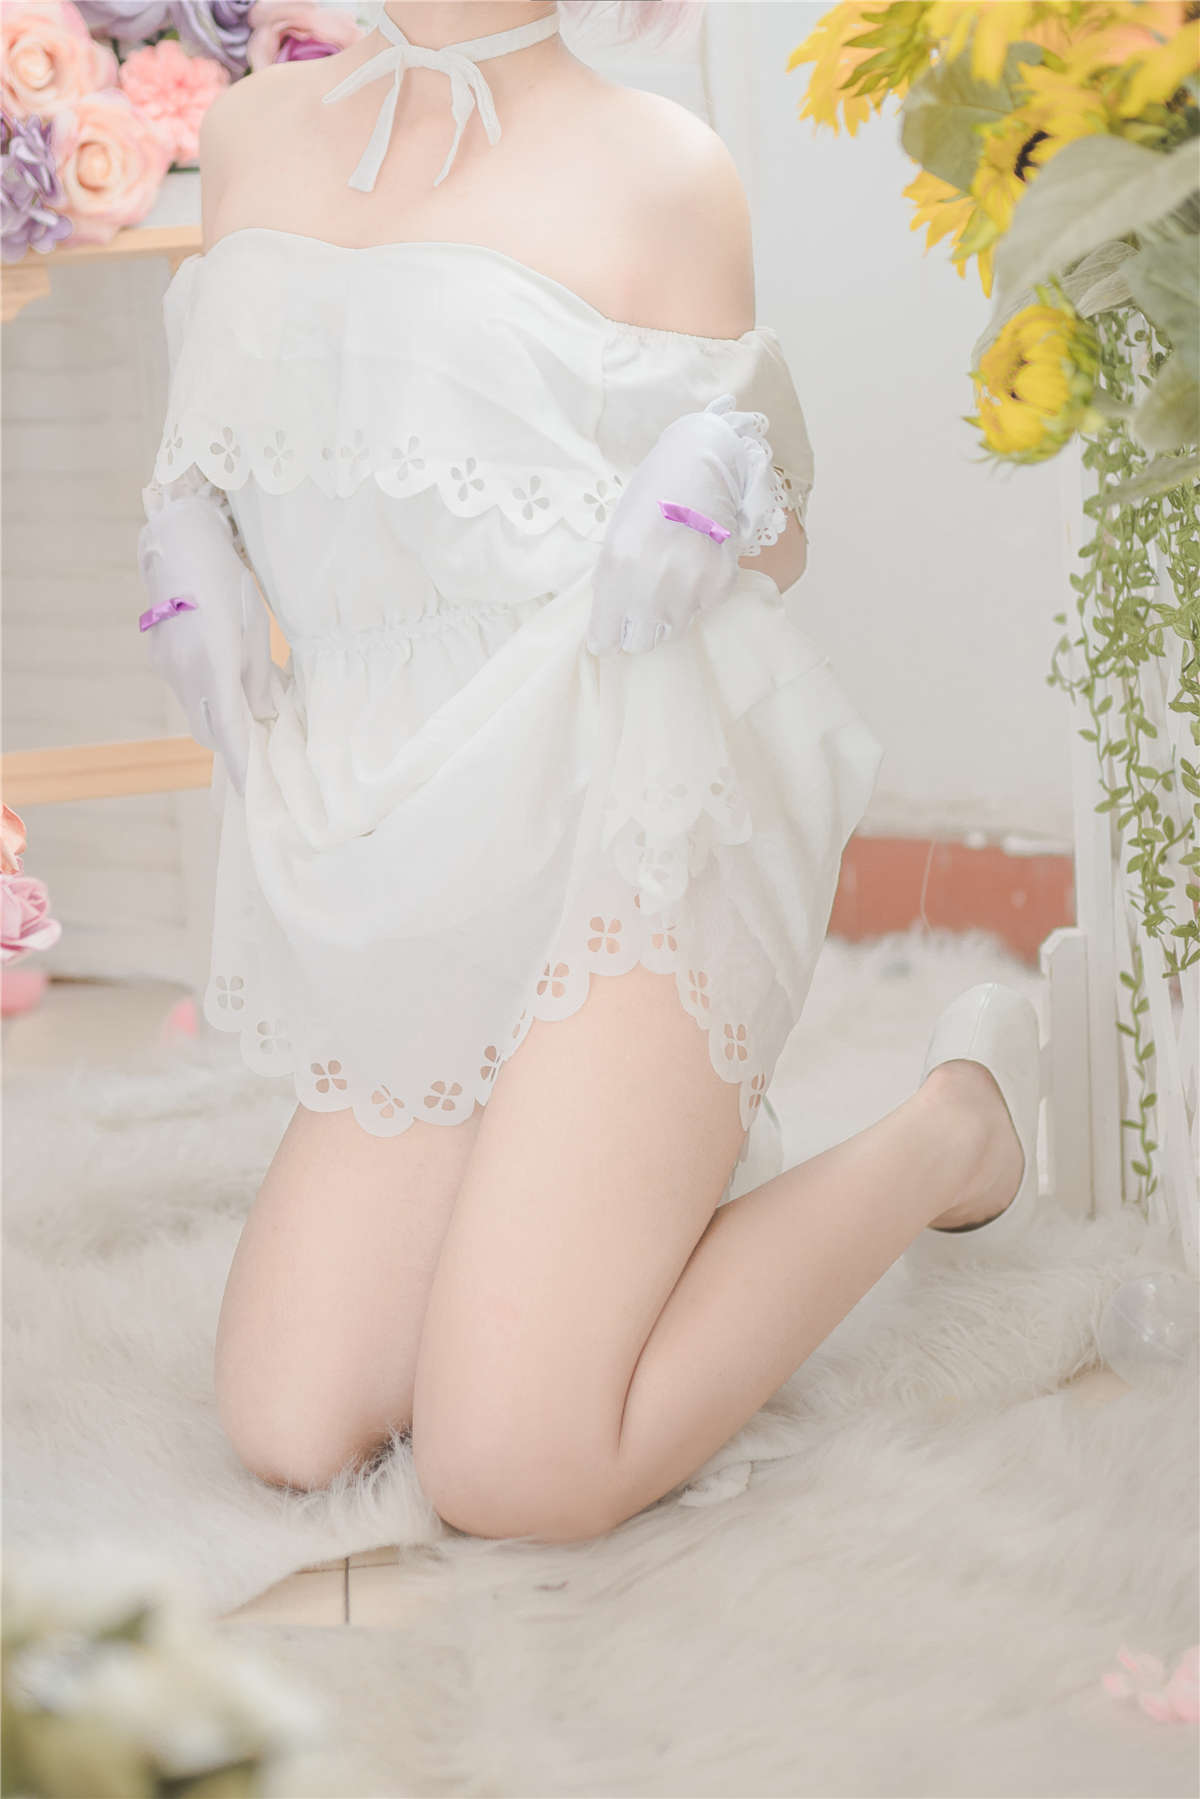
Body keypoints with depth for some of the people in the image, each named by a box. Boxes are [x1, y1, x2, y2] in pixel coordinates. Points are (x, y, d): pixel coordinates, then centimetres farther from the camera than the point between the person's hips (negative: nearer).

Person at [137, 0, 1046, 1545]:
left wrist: (731, 471, -17)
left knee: (513, 1475, -16)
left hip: (622, 821, -6)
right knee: (293, 1437, -4)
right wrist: (184, 538, 3)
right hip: (412, 885, 6)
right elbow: (214, 432, 25)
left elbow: (774, 556, 5)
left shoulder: (658, 171, -2)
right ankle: (676, 1150, 21)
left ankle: (950, 1127, 7)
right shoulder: (256, 131, 12)